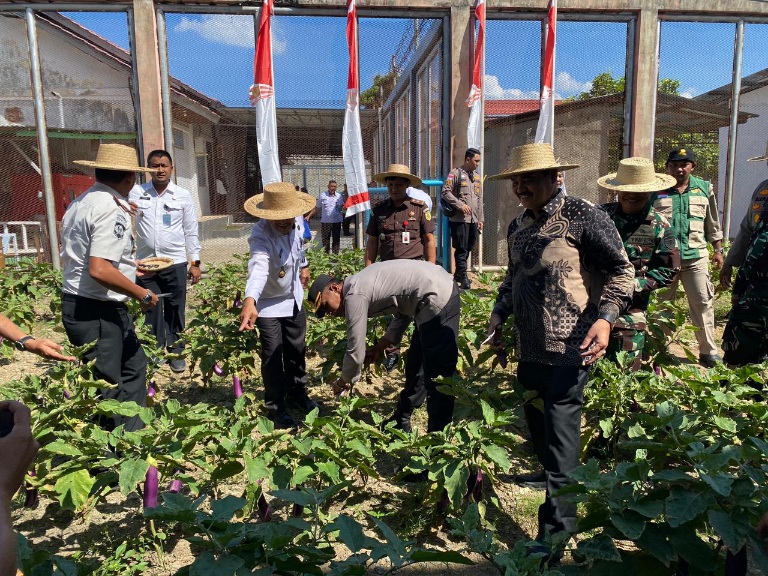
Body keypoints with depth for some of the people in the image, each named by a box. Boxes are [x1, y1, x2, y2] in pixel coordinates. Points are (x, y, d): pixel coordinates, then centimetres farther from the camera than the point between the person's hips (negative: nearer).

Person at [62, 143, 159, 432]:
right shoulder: (112, 210, -20)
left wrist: (128, 265, 25)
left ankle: (130, 436, 30)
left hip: (77, 304, 10)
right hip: (96, 311, -10)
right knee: (106, 388, 3)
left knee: (132, 364, 20)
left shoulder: (80, 203, 11)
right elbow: (99, 270, -29)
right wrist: (142, 295, -16)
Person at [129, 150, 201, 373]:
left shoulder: (183, 196, 3)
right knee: (151, 311, 9)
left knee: (175, 311, 8)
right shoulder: (136, 193, 3)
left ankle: (176, 353, 21)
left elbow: (191, 231, 5)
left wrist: (195, 262, 2)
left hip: (175, 263, 0)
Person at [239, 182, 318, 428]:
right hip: (268, 303, -6)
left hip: (294, 298, 6)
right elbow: (258, 267, -52)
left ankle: (297, 393, 39)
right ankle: (276, 406, 19)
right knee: (273, 357, 1)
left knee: (296, 350, 18)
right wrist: (250, 300, -67)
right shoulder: (261, 234, -34)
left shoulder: (298, 222, -15)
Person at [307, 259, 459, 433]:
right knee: (416, 367, 20)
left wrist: (342, 382, 9)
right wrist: (380, 347, 17)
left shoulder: (354, 296, -12)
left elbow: (356, 352, -8)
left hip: (438, 300, -10)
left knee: (437, 376, -3)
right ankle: (401, 422, 33)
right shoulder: (361, 283, 15)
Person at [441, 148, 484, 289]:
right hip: (459, 219, -7)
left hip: (473, 220, 7)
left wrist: (480, 219, 16)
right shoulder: (455, 174, -3)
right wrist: (460, 205, -17)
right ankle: (463, 278, 1)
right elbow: (446, 192, -9)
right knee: (461, 249, -4)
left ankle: (457, 275, 23)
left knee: (468, 248, 10)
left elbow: (480, 199, 20)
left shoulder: (477, 177, 18)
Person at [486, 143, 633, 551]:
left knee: (559, 437, -4)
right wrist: (499, 314, 9)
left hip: (570, 349, -7)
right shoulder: (518, 227, 12)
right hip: (529, 348, 7)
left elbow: (621, 271, -8)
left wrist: (604, 318, -21)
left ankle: (555, 535, 7)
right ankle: (548, 479, 46)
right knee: (536, 427, 20)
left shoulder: (582, 217, -10)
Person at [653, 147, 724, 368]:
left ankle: (708, 351, 15)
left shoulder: (704, 189, 7)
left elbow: (713, 224, 15)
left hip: (695, 257, 2)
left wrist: (718, 250, 12)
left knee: (703, 303, 4)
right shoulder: (656, 190, 0)